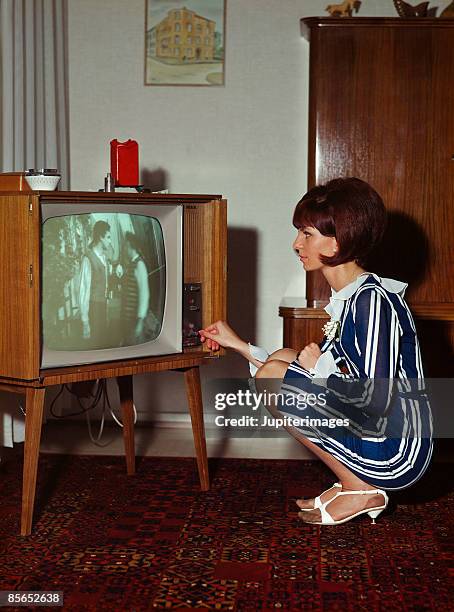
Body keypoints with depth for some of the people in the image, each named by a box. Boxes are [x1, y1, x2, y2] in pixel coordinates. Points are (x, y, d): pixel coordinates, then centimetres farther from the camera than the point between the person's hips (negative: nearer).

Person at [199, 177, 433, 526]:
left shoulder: (372, 300, -19)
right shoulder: (349, 298, 10)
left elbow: (376, 401, -27)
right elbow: (333, 371, 15)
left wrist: (319, 368, -10)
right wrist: (238, 345, 17)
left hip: (396, 456, -10)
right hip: (379, 442, 10)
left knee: (272, 375, -11)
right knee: (282, 358, 14)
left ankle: (360, 491, -1)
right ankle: (354, 483, 10)